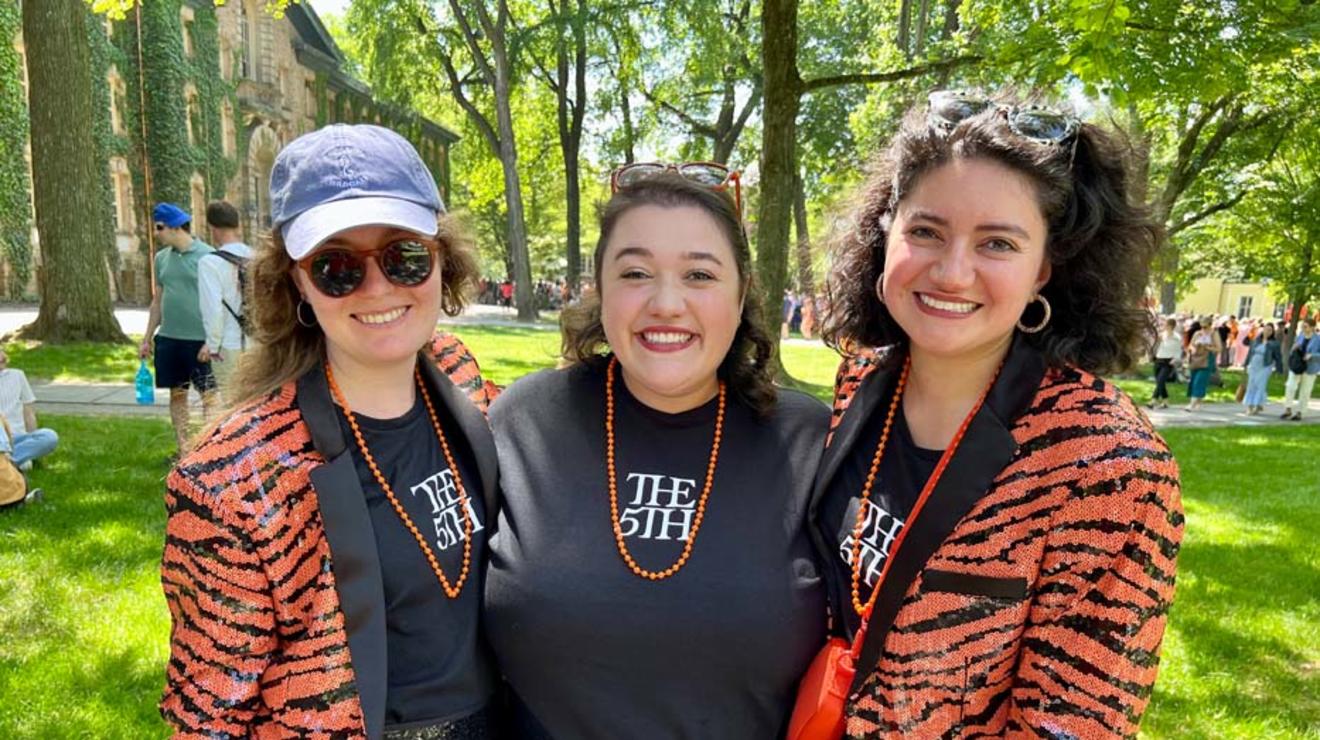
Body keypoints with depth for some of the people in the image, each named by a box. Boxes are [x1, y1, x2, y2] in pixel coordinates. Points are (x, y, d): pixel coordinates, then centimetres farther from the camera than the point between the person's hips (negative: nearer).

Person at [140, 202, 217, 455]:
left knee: (209, 395, -1)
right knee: (177, 393, 11)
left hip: (200, 339, -6)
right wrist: (147, 338, 16)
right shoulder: (162, 258, 10)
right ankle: (183, 450, 21)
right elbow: (157, 300, 17)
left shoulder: (206, 255, -9)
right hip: (168, 338, 6)